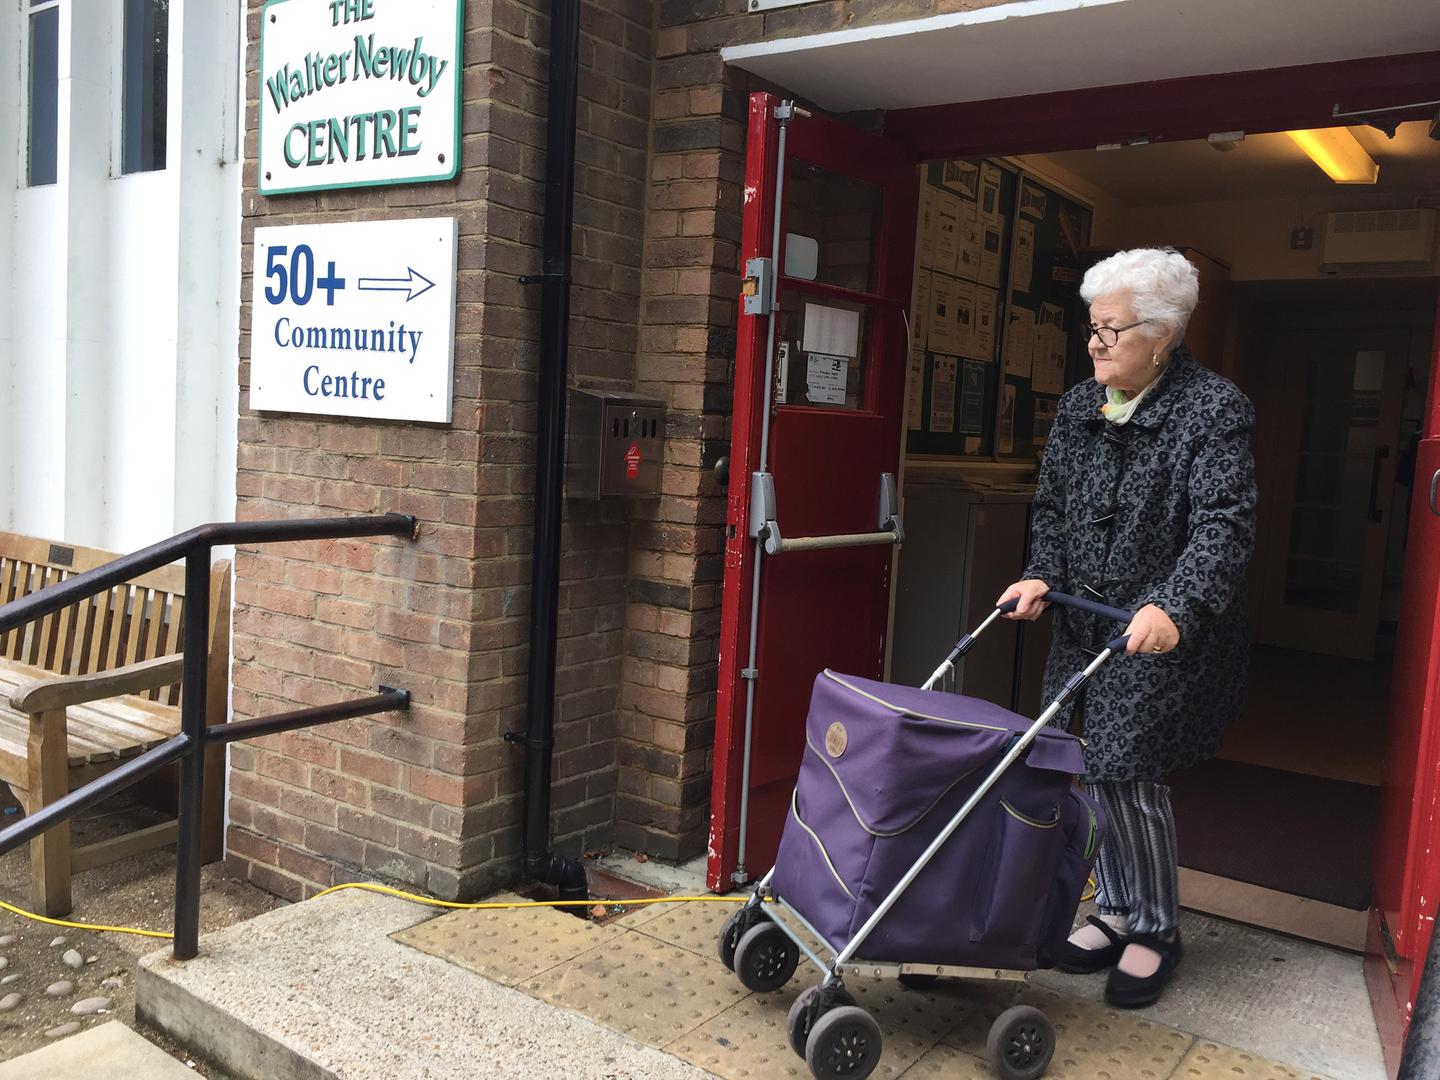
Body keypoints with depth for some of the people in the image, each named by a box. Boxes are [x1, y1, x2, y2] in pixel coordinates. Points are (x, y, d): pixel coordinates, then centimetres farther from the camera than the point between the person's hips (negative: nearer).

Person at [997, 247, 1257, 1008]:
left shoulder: (1213, 410, -12)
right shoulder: (1077, 409, 7)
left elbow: (1223, 526, -21)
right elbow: (1051, 507, 12)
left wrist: (1175, 608, -35)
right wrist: (1043, 576, -5)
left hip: (1166, 632, -6)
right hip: (1087, 621, 6)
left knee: (1128, 774, -5)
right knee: (1094, 769, 9)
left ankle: (1156, 930, 18)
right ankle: (1116, 910, 29)